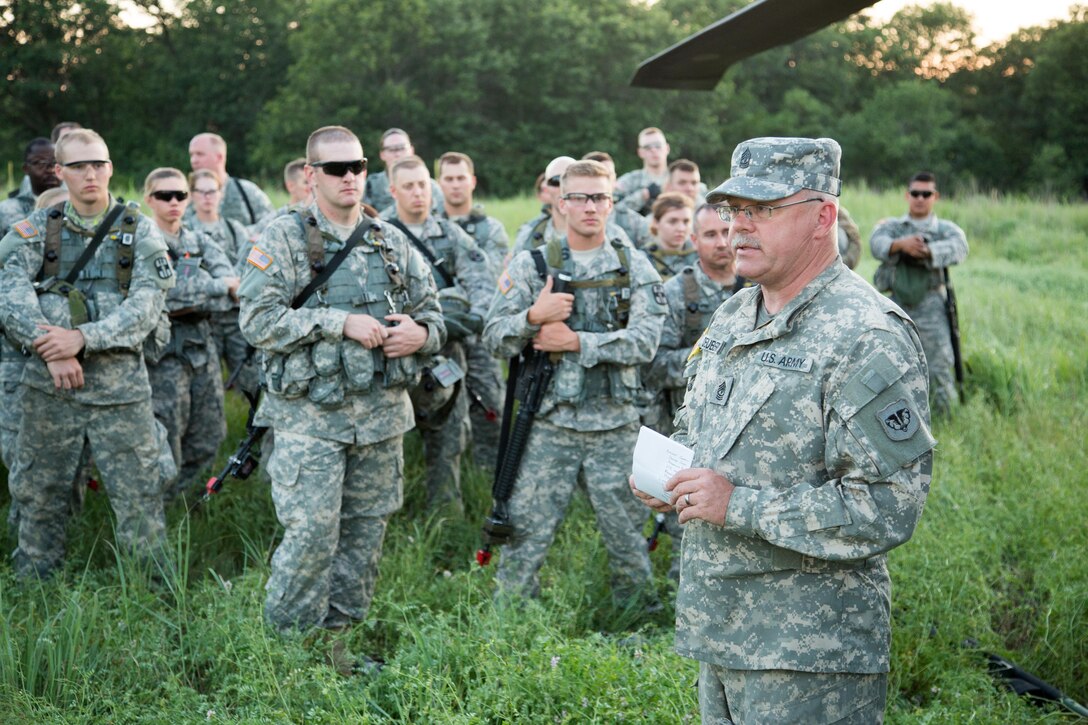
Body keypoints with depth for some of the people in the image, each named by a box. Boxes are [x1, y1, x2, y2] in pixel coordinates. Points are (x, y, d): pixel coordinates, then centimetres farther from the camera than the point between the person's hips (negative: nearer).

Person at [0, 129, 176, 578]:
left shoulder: (140, 232, 3)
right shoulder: (36, 229, 7)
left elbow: (146, 306, -8)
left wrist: (83, 337, -19)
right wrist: (50, 347, -19)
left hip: (119, 383, -2)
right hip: (48, 382, 2)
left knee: (138, 493, -1)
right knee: (39, 491, 10)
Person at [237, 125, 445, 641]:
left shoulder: (392, 242, 11)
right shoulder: (283, 239, -3)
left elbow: (432, 314, 18)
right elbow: (257, 321, -14)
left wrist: (421, 333, -7)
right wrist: (341, 323, -19)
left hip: (381, 415, 5)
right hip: (310, 416, -5)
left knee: (366, 533, 11)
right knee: (310, 535, -9)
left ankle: (343, 633, 25)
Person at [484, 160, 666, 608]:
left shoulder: (634, 267, 4)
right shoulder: (531, 265, 3)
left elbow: (644, 340, -8)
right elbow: (494, 336, -1)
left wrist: (576, 342, -15)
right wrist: (534, 315, -20)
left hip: (615, 426, 1)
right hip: (550, 424, 0)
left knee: (626, 533, 11)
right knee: (526, 534, 3)